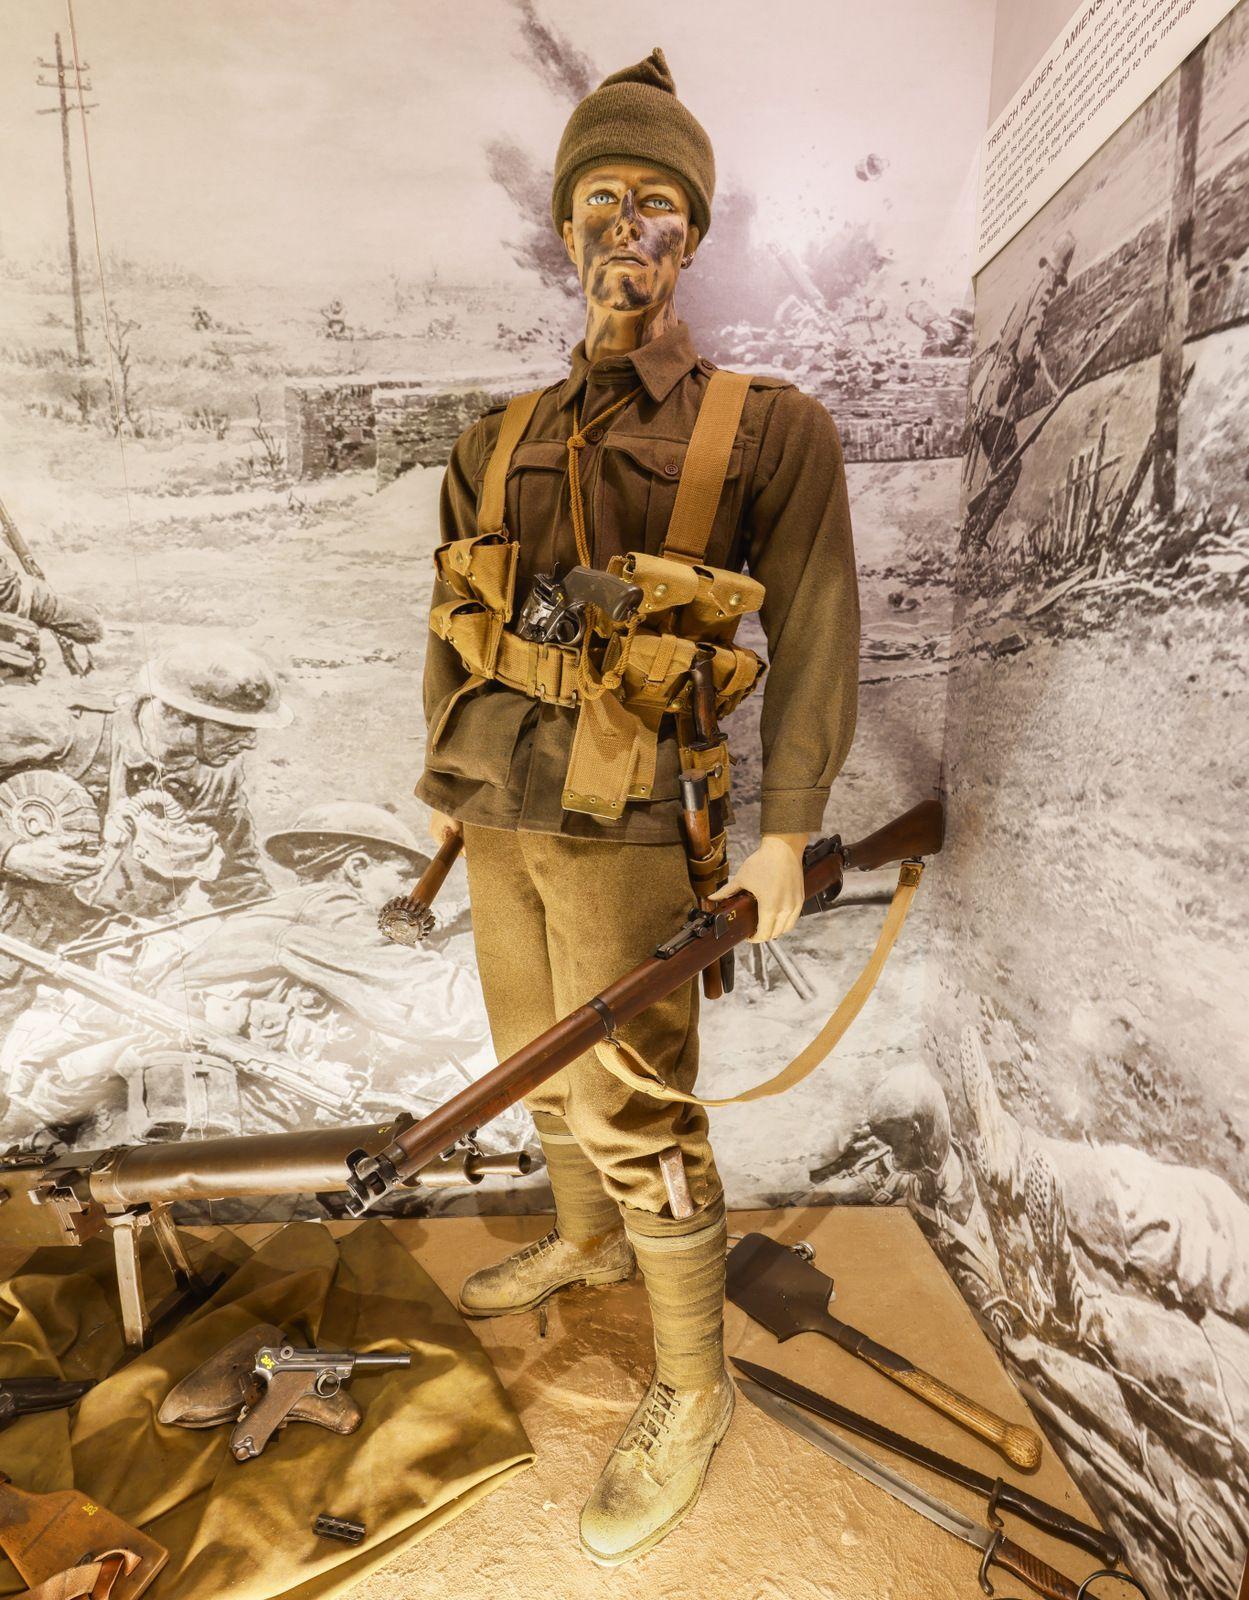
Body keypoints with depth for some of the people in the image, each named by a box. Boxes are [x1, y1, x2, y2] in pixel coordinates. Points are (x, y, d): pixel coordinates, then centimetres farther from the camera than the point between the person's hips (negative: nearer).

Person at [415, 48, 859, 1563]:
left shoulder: (768, 426, -4)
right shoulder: (498, 441, 10)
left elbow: (815, 637, -7)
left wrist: (785, 837, -12)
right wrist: (447, 777, 17)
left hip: (624, 828, -6)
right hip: (500, 814, 7)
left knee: (638, 1115, 0)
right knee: (541, 1056, 21)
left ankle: (691, 1387, 22)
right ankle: (585, 1241, 47)